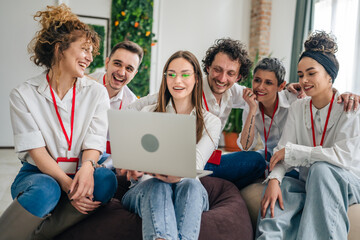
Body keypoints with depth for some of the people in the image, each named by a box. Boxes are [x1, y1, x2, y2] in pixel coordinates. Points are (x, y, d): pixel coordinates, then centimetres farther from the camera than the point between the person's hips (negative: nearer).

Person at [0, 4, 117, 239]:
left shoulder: (97, 92, 4)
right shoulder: (23, 94, -2)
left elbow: (94, 142, -3)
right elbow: (36, 150, -11)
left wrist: (87, 167, -27)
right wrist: (67, 184, -26)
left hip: (79, 174, 3)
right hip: (38, 174, -2)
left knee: (106, 179, -31)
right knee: (46, 191, -37)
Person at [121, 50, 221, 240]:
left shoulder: (211, 122, 8)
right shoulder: (148, 113, 12)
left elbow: (196, 163, -9)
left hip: (187, 192, 0)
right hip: (146, 188, 0)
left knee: (191, 185, -34)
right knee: (157, 185, -35)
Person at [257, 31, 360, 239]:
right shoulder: (298, 108, 5)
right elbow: (283, 151, -3)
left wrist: (291, 150, -21)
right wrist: (274, 179, -25)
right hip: (309, 184, 4)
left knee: (320, 168, -36)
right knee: (278, 186, -28)